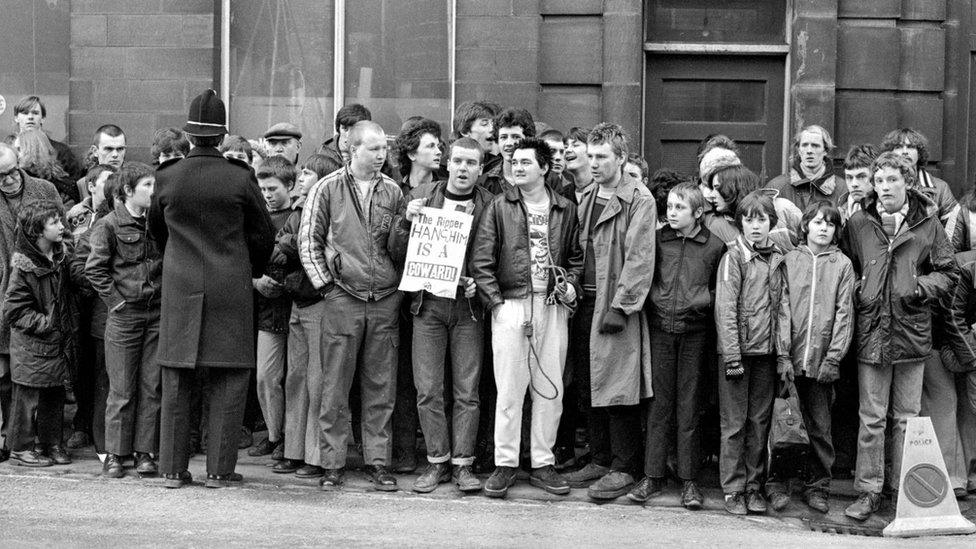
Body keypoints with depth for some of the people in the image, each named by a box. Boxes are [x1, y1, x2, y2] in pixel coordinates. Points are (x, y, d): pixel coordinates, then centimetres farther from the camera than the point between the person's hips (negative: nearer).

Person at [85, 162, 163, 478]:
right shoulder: (109, 225, -4)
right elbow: (94, 270, -6)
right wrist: (117, 301, -9)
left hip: (157, 314, 4)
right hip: (124, 315, -4)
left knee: (151, 387, 4)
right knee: (122, 390, -1)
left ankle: (144, 452, 11)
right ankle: (114, 455, 8)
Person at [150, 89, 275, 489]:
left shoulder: (166, 178, -1)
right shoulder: (240, 178, -7)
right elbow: (264, 234, 2)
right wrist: (252, 271, 20)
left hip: (180, 287, 2)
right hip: (231, 286, -2)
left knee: (176, 381, 9)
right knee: (228, 381, 5)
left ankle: (173, 468, 13)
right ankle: (219, 468, 6)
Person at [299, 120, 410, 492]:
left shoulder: (393, 192, 10)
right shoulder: (328, 189, 2)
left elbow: (401, 251, 11)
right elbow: (308, 241, 3)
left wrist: (403, 226, -8)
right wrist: (325, 284, -4)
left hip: (385, 300, 3)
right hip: (343, 298, -2)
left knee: (381, 387, 5)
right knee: (335, 387, 1)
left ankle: (378, 461, 13)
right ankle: (333, 464, 9)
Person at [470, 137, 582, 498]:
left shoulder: (566, 210, 10)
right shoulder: (499, 207, 4)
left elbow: (576, 256, 18)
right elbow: (481, 260, 0)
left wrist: (572, 285, 0)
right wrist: (495, 301, -8)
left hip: (553, 307, 2)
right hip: (511, 305, -2)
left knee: (550, 389, 6)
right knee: (509, 389, 0)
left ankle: (542, 464, 15)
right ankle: (505, 464, 9)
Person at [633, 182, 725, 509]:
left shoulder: (714, 246, 0)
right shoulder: (657, 239, 4)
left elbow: (720, 288, 9)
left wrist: (704, 301, -6)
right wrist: (653, 301, 3)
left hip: (695, 331, -1)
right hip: (660, 327, 2)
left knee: (689, 405, 3)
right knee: (659, 402, 5)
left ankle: (689, 481, 9)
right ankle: (653, 476, 10)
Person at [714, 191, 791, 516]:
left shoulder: (777, 258, 9)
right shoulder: (733, 257, -4)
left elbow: (783, 307, 9)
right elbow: (726, 309, -8)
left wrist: (784, 352, 3)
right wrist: (732, 355, -13)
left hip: (766, 352, 4)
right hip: (738, 351, -4)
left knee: (760, 422, 8)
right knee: (735, 423, 1)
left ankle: (754, 486, 16)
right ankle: (733, 489, 7)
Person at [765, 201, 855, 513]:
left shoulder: (842, 264, 7)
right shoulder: (789, 260, 7)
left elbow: (844, 312, 2)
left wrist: (834, 357, -7)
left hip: (823, 361, 0)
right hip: (790, 357, 0)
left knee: (820, 426, 5)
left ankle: (817, 487, 14)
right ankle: (777, 482, 11)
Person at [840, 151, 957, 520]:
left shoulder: (928, 223, 3)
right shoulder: (857, 224, 4)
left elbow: (947, 272, 6)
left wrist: (921, 288, -10)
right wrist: (858, 292, -1)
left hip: (913, 333, 0)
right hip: (871, 332, 0)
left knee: (906, 418, 9)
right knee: (872, 418, 3)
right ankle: (868, 492, 10)